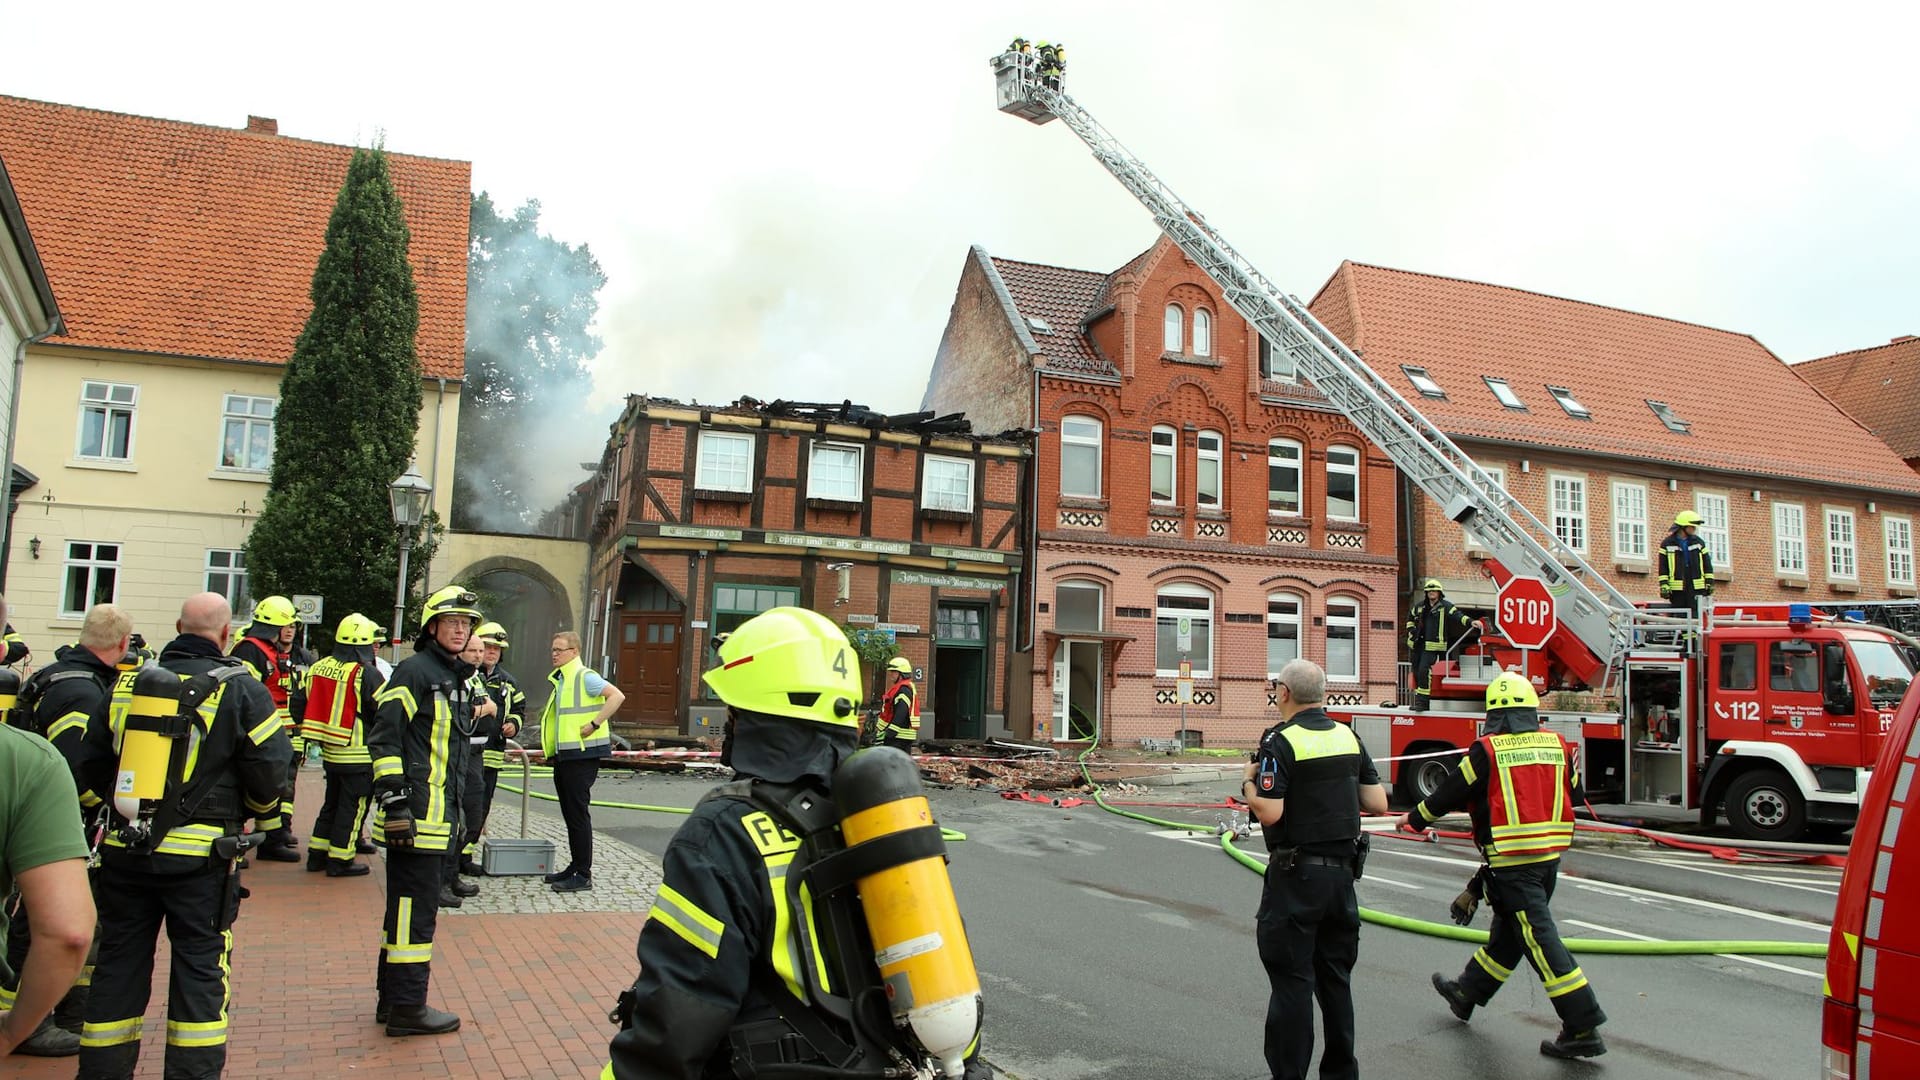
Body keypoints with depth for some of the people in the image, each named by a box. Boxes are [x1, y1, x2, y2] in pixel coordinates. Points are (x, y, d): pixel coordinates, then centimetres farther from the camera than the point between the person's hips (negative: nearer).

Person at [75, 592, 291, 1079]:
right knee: (200, 966, 6)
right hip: (199, 856, -4)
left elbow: (93, 765, 11)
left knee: (119, 963, 15)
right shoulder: (241, 690, -8)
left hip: (123, 852, 4)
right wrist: (246, 810, 12)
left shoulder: (127, 683, 5)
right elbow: (271, 773, -8)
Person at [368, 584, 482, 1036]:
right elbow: (385, 738, -17)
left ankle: (394, 998, 27)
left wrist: (455, 811, 26)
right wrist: (394, 800, -21)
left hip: (438, 816, 10)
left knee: (413, 907, 17)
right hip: (415, 817, -10)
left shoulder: (454, 677, 18)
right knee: (416, 908, -4)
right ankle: (406, 1007, 5)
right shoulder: (415, 671, -10)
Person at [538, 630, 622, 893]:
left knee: (578, 813, -6)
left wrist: (594, 725, -23)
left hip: (582, 754, -9)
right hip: (564, 755, 9)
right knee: (570, 814, 14)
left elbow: (617, 696, -23)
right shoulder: (560, 680, 17)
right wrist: (550, 746, 15)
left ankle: (583, 874, -1)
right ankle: (574, 866, 22)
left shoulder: (585, 677, -11)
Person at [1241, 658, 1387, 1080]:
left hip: (1296, 874, -6)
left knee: (1292, 982, 1)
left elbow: (1269, 812, -22)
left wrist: (1248, 782, -3)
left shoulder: (1281, 741, -15)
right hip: (1342, 870, 6)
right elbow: (1377, 803, 5)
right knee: (1336, 978, 17)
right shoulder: (1348, 736, 5)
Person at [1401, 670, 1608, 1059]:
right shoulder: (1557, 745, 3)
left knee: (1539, 939, -5)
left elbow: (1450, 793, -4)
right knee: (1509, 929, 18)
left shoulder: (1488, 750, -12)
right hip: (1550, 856, 7)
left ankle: (1583, 1028, -6)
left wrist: (1415, 819, 12)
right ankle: (1466, 992, 37)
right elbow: (1574, 796, 15)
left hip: (1511, 861, -7)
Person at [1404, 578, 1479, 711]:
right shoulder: (1419, 607, 15)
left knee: (1424, 670, -18)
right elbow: (1410, 619, 30)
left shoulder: (1445, 606, 0)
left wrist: (1470, 622, -32)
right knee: (1416, 671, 8)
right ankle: (1418, 700, 18)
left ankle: (1422, 700, -15)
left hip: (1433, 645, -6)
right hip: (1418, 644, 6)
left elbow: (1457, 616, -15)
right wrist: (1411, 630, 14)